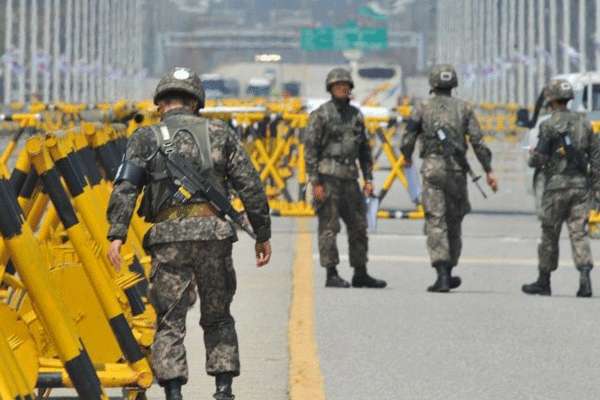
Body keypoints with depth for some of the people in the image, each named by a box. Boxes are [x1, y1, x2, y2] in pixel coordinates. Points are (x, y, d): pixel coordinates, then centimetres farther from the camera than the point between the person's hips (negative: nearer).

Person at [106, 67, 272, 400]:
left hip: (168, 236, -1)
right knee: (217, 317, 16)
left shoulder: (146, 138, 10)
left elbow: (125, 187, -5)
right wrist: (262, 234, 14)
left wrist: (116, 235, -12)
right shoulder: (220, 134, 14)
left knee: (169, 320, 3)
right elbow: (250, 186, 9)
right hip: (213, 232, 1)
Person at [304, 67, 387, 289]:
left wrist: (368, 179, 10)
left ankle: (360, 274, 15)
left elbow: (364, 149, 18)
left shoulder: (356, 114, 14)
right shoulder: (320, 114, -5)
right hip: (328, 176, -7)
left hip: (350, 178, 7)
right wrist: (315, 182, -15)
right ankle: (332, 275, -1)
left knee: (358, 227, 7)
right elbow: (310, 148, -9)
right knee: (329, 227, -4)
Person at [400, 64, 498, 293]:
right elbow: (478, 141, 0)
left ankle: (442, 276, -19)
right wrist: (489, 171, 2)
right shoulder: (463, 108, 7)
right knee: (453, 222, 17)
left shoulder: (422, 108, 3)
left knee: (436, 224, -6)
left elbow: (408, 139, -1)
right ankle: (448, 272, 25)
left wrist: (407, 157, 21)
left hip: (432, 169, -2)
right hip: (457, 170, 2)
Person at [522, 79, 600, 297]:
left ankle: (544, 281, 17)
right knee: (579, 232, 0)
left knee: (550, 234, 7)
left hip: (557, 184, -4)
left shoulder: (549, 125, -9)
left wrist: (532, 157, 12)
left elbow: (539, 159, -11)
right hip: (581, 184, 4)